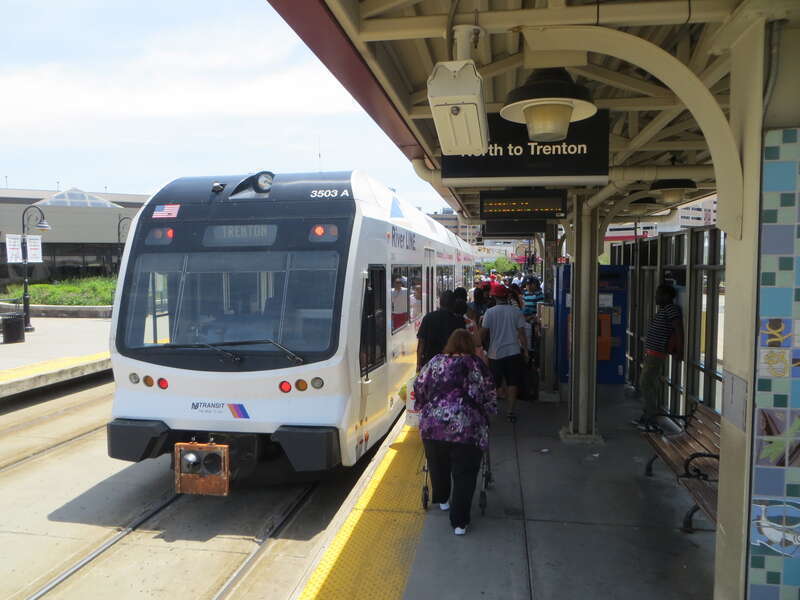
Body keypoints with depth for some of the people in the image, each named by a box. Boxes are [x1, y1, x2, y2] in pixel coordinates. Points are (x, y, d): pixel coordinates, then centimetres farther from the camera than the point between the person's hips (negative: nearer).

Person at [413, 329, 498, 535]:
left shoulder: (435, 362, 11)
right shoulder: (476, 364, 5)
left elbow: (419, 388, 15)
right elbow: (488, 396, 7)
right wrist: (490, 411, 25)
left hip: (431, 424, 3)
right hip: (466, 426, -3)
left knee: (438, 466, 24)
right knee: (464, 474, 5)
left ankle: (441, 499, 44)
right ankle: (459, 522, 5)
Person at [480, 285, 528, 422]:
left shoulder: (490, 312, -6)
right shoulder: (516, 312, -3)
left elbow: (483, 333, -3)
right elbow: (522, 333, -3)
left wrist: (482, 346, 14)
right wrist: (525, 350, 6)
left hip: (495, 353, 0)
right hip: (514, 351, 1)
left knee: (494, 384, 14)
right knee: (512, 382, 7)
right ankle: (511, 410, 6)